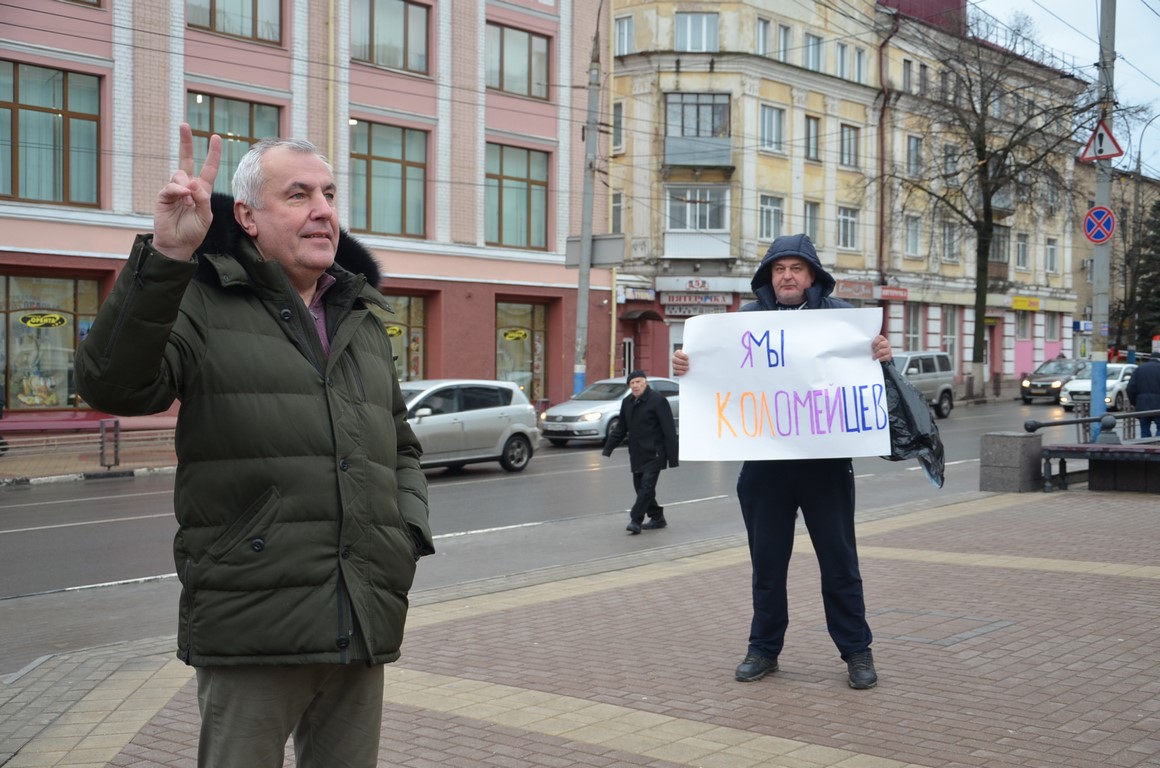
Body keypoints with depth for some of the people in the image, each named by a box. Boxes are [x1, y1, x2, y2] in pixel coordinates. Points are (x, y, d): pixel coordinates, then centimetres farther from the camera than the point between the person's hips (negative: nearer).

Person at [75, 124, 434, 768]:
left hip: (364, 626, 5)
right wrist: (164, 258, -27)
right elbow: (112, 385, -18)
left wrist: (409, 533, 8)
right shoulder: (202, 303, 0)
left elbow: (401, 448, 26)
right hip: (251, 629, -5)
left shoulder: (363, 321, 17)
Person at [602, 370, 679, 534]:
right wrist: (607, 451, 12)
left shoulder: (658, 401, -11)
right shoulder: (627, 402, 10)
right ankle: (657, 518, 21)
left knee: (647, 485, -12)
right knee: (640, 486, 9)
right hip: (637, 454, 7)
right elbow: (619, 429, 18)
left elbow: (669, 432, -12)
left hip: (654, 454, -7)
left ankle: (636, 520, -12)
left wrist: (673, 459, -15)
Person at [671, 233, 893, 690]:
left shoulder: (839, 315, 2)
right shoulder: (746, 319, 6)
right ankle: (764, 648, 24)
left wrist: (882, 357, -21)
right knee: (767, 560, 11)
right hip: (764, 461, 2)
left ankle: (856, 650, 19)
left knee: (839, 559, 7)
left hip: (826, 460, -2)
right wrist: (685, 367, -15)